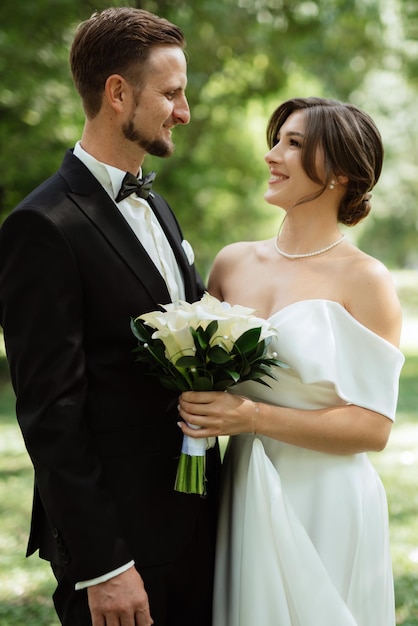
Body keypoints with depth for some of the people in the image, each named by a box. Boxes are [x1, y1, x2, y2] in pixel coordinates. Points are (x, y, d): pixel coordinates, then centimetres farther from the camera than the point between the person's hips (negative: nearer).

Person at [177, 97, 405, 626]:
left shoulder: (364, 280, -9)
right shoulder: (232, 263, 5)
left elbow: (373, 427, -12)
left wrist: (253, 417, -20)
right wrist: (196, 402, -4)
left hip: (325, 508, -4)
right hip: (243, 501, 4)